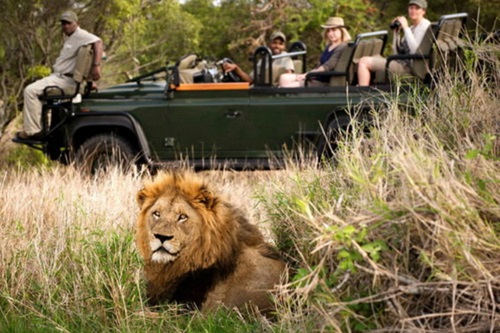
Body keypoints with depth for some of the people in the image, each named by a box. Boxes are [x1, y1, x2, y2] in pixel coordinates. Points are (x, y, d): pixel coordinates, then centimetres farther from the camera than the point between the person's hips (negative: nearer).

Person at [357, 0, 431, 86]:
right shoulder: (412, 28, 20)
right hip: (402, 62, 10)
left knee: (364, 62, -13)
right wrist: (396, 32, 8)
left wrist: (406, 28, -17)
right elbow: (397, 51, 18)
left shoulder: (425, 25, -7)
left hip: (408, 65, -10)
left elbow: (415, 49, -22)